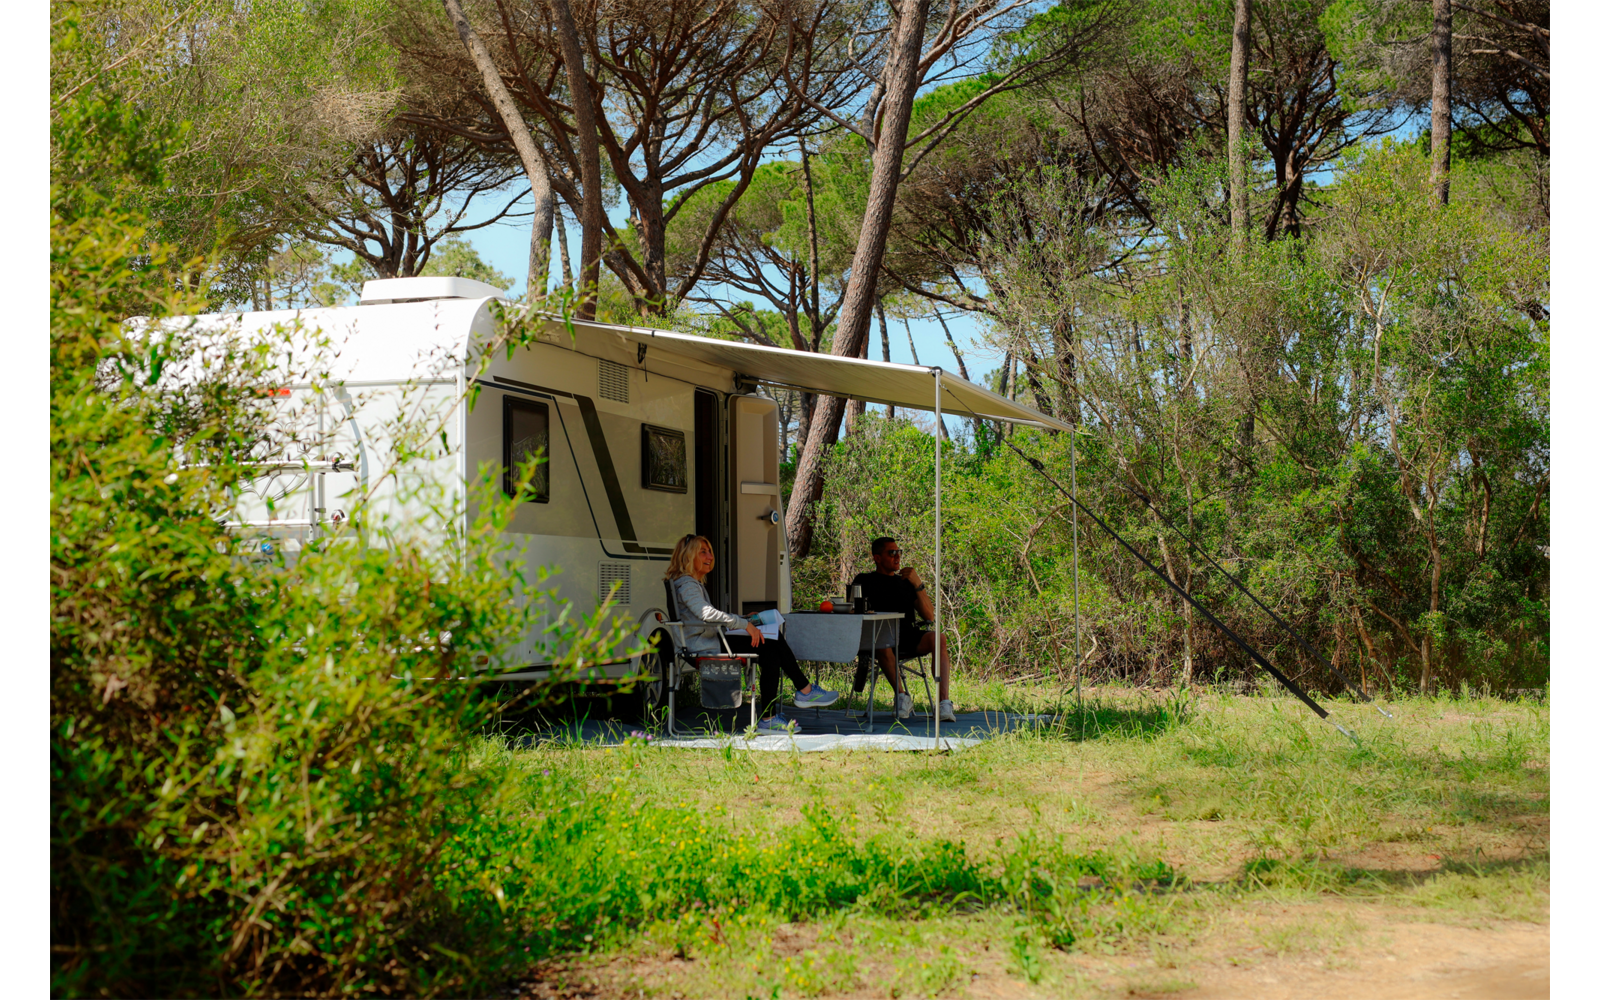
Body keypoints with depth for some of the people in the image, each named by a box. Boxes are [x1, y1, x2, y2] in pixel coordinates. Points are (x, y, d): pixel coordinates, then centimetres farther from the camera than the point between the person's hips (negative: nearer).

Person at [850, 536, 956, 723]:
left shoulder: (906, 583, 23)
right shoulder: (865, 581, 17)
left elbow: (929, 616, 11)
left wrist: (918, 585, -2)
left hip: (909, 636, 3)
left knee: (938, 638, -29)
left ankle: (944, 701, -38)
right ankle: (900, 694, -26)